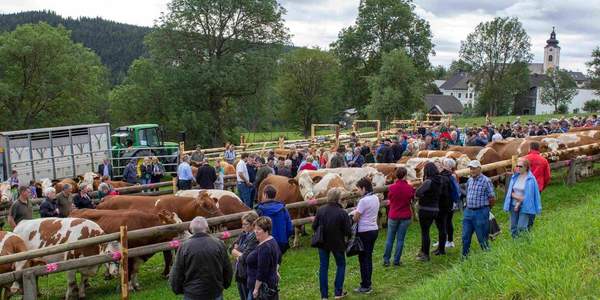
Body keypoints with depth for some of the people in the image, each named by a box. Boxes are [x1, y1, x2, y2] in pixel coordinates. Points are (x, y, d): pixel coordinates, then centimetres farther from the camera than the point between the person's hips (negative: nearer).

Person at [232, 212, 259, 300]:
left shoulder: (255, 238, -21)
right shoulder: (243, 234, 6)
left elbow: (245, 257, -23)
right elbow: (233, 250, 8)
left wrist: (237, 254, -5)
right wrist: (240, 254, -10)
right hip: (240, 273, 8)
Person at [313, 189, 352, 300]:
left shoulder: (320, 210, -9)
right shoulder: (342, 213, -19)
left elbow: (314, 226, -2)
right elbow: (348, 231, -16)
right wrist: (348, 237, 7)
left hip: (323, 243, 3)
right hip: (337, 243, -3)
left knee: (323, 267, 12)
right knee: (341, 265, 18)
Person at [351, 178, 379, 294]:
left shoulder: (363, 200, -20)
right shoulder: (376, 198, 6)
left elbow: (356, 218, -14)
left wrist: (354, 214, 6)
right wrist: (357, 212, 8)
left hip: (364, 232, -8)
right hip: (374, 229, 8)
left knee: (363, 258, 2)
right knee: (369, 257, 16)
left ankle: (365, 287, 9)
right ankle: (368, 284, 24)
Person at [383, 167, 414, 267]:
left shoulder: (392, 187, -12)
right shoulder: (410, 188, -11)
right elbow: (413, 198, 7)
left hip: (393, 216, 0)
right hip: (405, 217, 0)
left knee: (390, 239, 11)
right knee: (400, 239, 7)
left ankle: (386, 260, 13)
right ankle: (396, 260, 11)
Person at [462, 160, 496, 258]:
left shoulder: (486, 181, -11)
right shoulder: (469, 180, 10)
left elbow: (493, 198, -7)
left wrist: (485, 207, 5)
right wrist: (469, 206, 14)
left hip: (481, 212, -6)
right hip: (468, 212, 6)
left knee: (482, 238, 3)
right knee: (465, 237, 10)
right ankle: (464, 256, 21)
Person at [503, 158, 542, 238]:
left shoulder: (530, 179, -9)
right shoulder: (515, 177, 6)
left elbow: (528, 195, -12)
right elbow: (510, 192, 6)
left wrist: (519, 204, -12)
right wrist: (516, 196, -14)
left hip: (524, 207, -5)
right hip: (514, 205, 5)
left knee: (521, 228, -12)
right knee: (513, 228, 7)